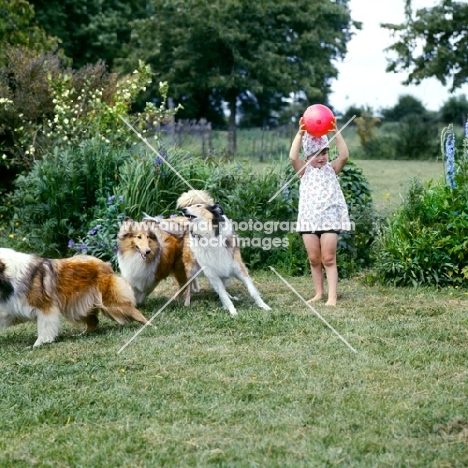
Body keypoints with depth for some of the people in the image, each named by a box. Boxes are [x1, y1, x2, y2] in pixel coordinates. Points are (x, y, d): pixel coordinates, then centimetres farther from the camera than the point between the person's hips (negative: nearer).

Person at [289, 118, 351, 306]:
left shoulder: (331, 169, 5)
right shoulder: (305, 170, 5)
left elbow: (344, 155, -12)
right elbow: (293, 157, -13)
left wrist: (336, 133, -17)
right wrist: (300, 133, -18)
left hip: (329, 219, -2)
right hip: (309, 219, 2)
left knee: (329, 259, -3)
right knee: (314, 259, 7)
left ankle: (332, 296, -3)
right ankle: (319, 293, 18)